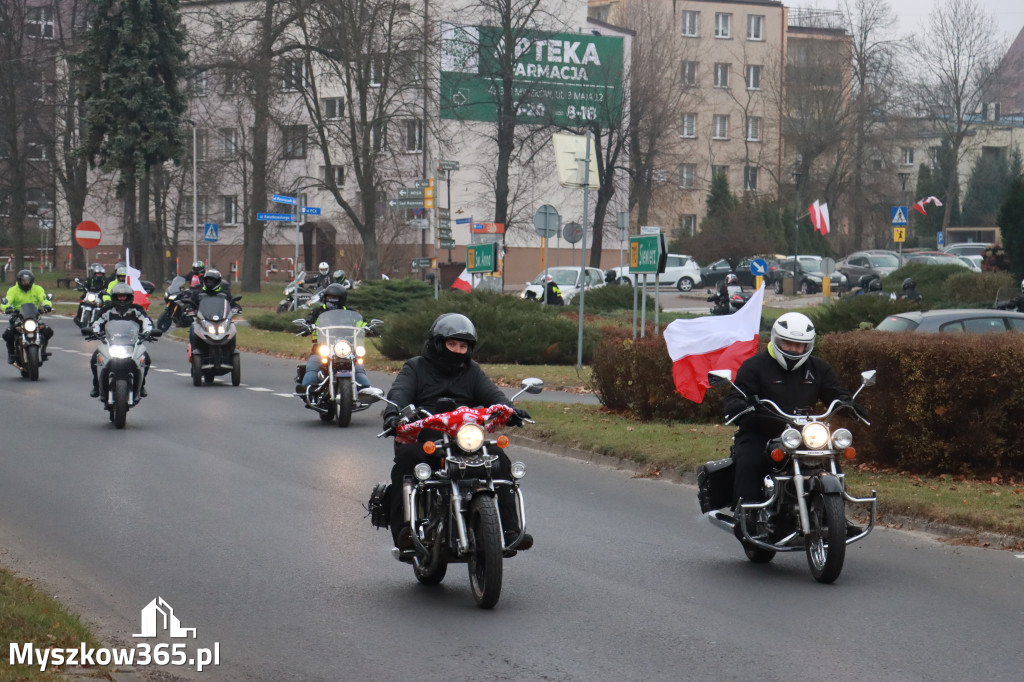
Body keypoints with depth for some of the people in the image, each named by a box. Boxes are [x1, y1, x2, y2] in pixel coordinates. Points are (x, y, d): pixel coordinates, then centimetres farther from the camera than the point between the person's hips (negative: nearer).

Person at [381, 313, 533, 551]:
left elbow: (492, 394, 5)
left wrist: (508, 410, -19)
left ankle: (509, 530, -22)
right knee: (406, 458, -35)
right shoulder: (416, 367, 14)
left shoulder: (472, 371, 23)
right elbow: (399, 392, -5)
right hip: (422, 439, -3)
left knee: (500, 460, -21)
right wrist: (393, 413, -30)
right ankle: (402, 528, -38)